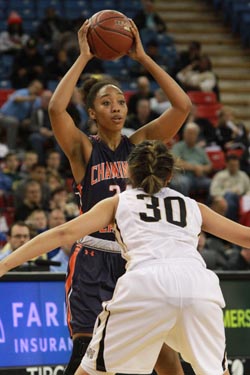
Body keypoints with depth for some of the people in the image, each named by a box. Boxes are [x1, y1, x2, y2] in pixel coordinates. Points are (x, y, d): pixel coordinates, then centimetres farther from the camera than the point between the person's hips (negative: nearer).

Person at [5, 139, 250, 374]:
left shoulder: (118, 203, 26)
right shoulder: (193, 207, 32)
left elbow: (64, 234, 17)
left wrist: (5, 264, 15)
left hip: (145, 284, -2)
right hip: (199, 284, 2)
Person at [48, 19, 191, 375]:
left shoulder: (139, 143, 9)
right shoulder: (83, 149, 0)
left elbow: (182, 105, -1)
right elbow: (56, 108, -20)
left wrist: (143, 57, -3)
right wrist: (83, 58, -13)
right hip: (93, 260, -3)